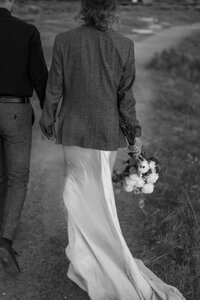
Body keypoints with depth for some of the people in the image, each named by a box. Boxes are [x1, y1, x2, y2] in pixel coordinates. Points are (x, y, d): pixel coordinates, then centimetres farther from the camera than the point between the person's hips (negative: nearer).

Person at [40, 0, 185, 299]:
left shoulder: (64, 41, -9)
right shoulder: (124, 45, -8)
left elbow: (54, 88, -3)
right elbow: (126, 97, -5)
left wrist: (48, 120, 12)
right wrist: (134, 132, 7)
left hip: (74, 130, -1)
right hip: (108, 132, 1)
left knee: (81, 191, 12)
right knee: (100, 194, 18)